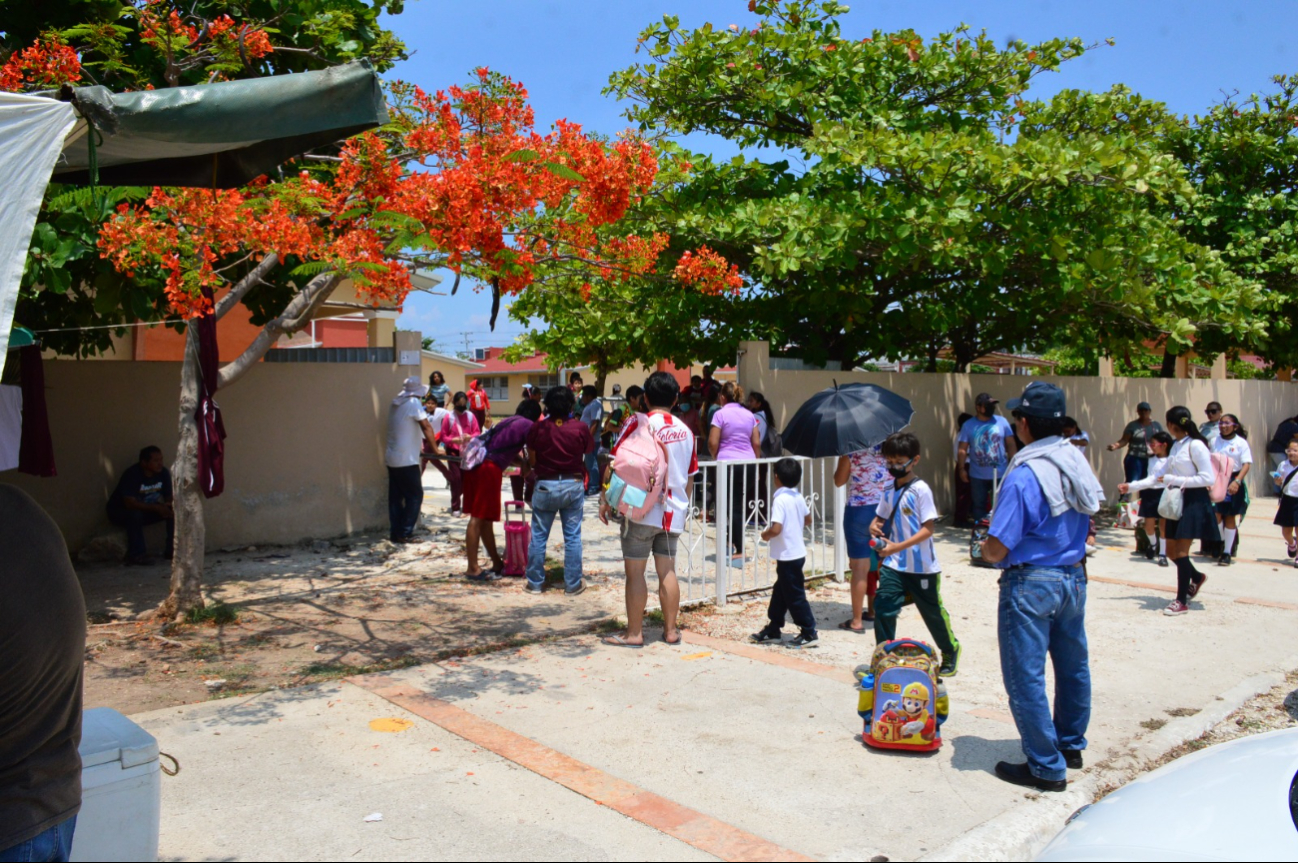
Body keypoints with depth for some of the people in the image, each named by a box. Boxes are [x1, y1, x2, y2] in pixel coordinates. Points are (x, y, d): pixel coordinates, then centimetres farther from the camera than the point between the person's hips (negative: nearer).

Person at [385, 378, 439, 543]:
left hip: (391, 458, 8)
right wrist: (435, 449, -6)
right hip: (406, 460, -8)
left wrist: (421, 441, 30)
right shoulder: (413, 403, -11)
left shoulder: (395, 404, 13)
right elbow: (427, 427, -13)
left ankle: (395, 532, 12)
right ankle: (405, 533, -2)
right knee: (415, 495, -1)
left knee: (395, 497, 10)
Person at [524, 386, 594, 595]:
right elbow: (587, 455, -3)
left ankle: (535, 582, 16)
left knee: (538, 536, 10)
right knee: (572, 537, 8)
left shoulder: (538, 428, -7)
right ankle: (573, 584, 13)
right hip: (573, 485, 0)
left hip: (545, 485, 0)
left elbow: (531, 461, -1)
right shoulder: (581, 428, -8)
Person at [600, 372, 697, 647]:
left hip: (641, 510, -5)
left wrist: (605, 500, -4)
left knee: (635, 572, 2)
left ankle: (634, 633, 7)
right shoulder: (685, 430, 9)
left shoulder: (639, 423, -7)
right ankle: (671, 630, 18)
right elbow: (689, 476, 16)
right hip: (673, 512, 5)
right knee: (667, 571, 12)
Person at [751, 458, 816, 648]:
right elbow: (808, 520, 18)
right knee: (780, 592, 18)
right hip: (797, 552, 9)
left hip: (788, 556, -9)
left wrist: (765, 534, -10)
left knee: (795, 596, 0)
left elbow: (776, 528, -29)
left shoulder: (780, 500, -21)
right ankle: (772, 629, 27)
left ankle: (809, 633, 7)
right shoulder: (798, 497, 5)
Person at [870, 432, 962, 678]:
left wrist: (898, 547, -27)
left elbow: (928, 529, -18)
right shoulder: (889, 489, 4)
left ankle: (951, 651, 37)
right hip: (893, 565, 5)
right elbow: (880, 517, 15)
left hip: (922, 566, -5)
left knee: (933, 612, 13)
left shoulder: (921, 489, -15)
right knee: (883, 609, -6)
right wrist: (874, 526, -9)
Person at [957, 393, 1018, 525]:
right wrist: (962, 468, -9)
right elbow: (962, 450, -2)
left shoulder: (1002, 421, 0)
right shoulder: (968, 425, 0)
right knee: (978, 504, 10)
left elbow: (1011, 445, 3)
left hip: (1000, 474, 0)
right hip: (977, 475, 0)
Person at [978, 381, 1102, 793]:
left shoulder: (1024, 475, -23)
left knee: (1026, 676, 3)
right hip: (1074, 576, 8)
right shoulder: (1078, 462, 0)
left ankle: (1046, 767, 11)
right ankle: (1071, 745, 38)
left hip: (1032, 583, -8)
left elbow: (997, 549, -24)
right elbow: (1084, 520, 13)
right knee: (1073, 664, 21)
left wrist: (985, 547, -1)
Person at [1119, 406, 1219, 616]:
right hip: (1177, 502, 8)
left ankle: (1182, 601, 2)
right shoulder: (1176, 446, 11)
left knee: (1181, 552, -7)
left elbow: (1208, 478, -19)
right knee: (1172, 552, 13)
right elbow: (1161, 476, 18)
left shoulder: (1196, 446, -14)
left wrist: (1175, 480, -18)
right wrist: (1132, 486, 16)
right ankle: (1196, 577, 40)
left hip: (1194, 502, -8)